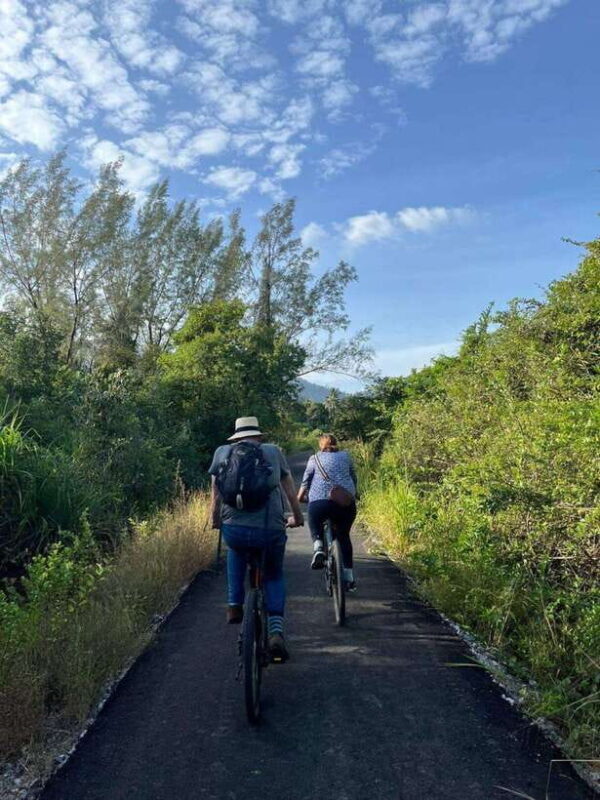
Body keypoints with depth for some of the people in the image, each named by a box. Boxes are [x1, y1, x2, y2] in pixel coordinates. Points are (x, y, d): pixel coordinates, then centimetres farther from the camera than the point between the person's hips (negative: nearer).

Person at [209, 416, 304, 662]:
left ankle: (234, 606, 29)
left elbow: (216, 494, 16)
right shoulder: (274, 451, 15)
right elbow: (290, 490, 21)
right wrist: (297, 517, 36)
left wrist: (215, 520, 31)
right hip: (271, 530, 0)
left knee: (236, 552, 37)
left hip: (234, 529, 1)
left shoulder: (223, 452, 14)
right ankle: (276, 632, 10)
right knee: (275, 576, 26)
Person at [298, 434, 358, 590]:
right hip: (346, 502, 2)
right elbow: (354, 478, 25)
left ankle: (318, 548, -4)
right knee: (344, 536, 18)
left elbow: (305, 482, 14)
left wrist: (298, 500, 27)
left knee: (315, 525, 26)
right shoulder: (345, 456, 20)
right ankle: (349, 578, 18)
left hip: (320, 501, -2)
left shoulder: (314, 459, 15)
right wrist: (353, 494, 41)